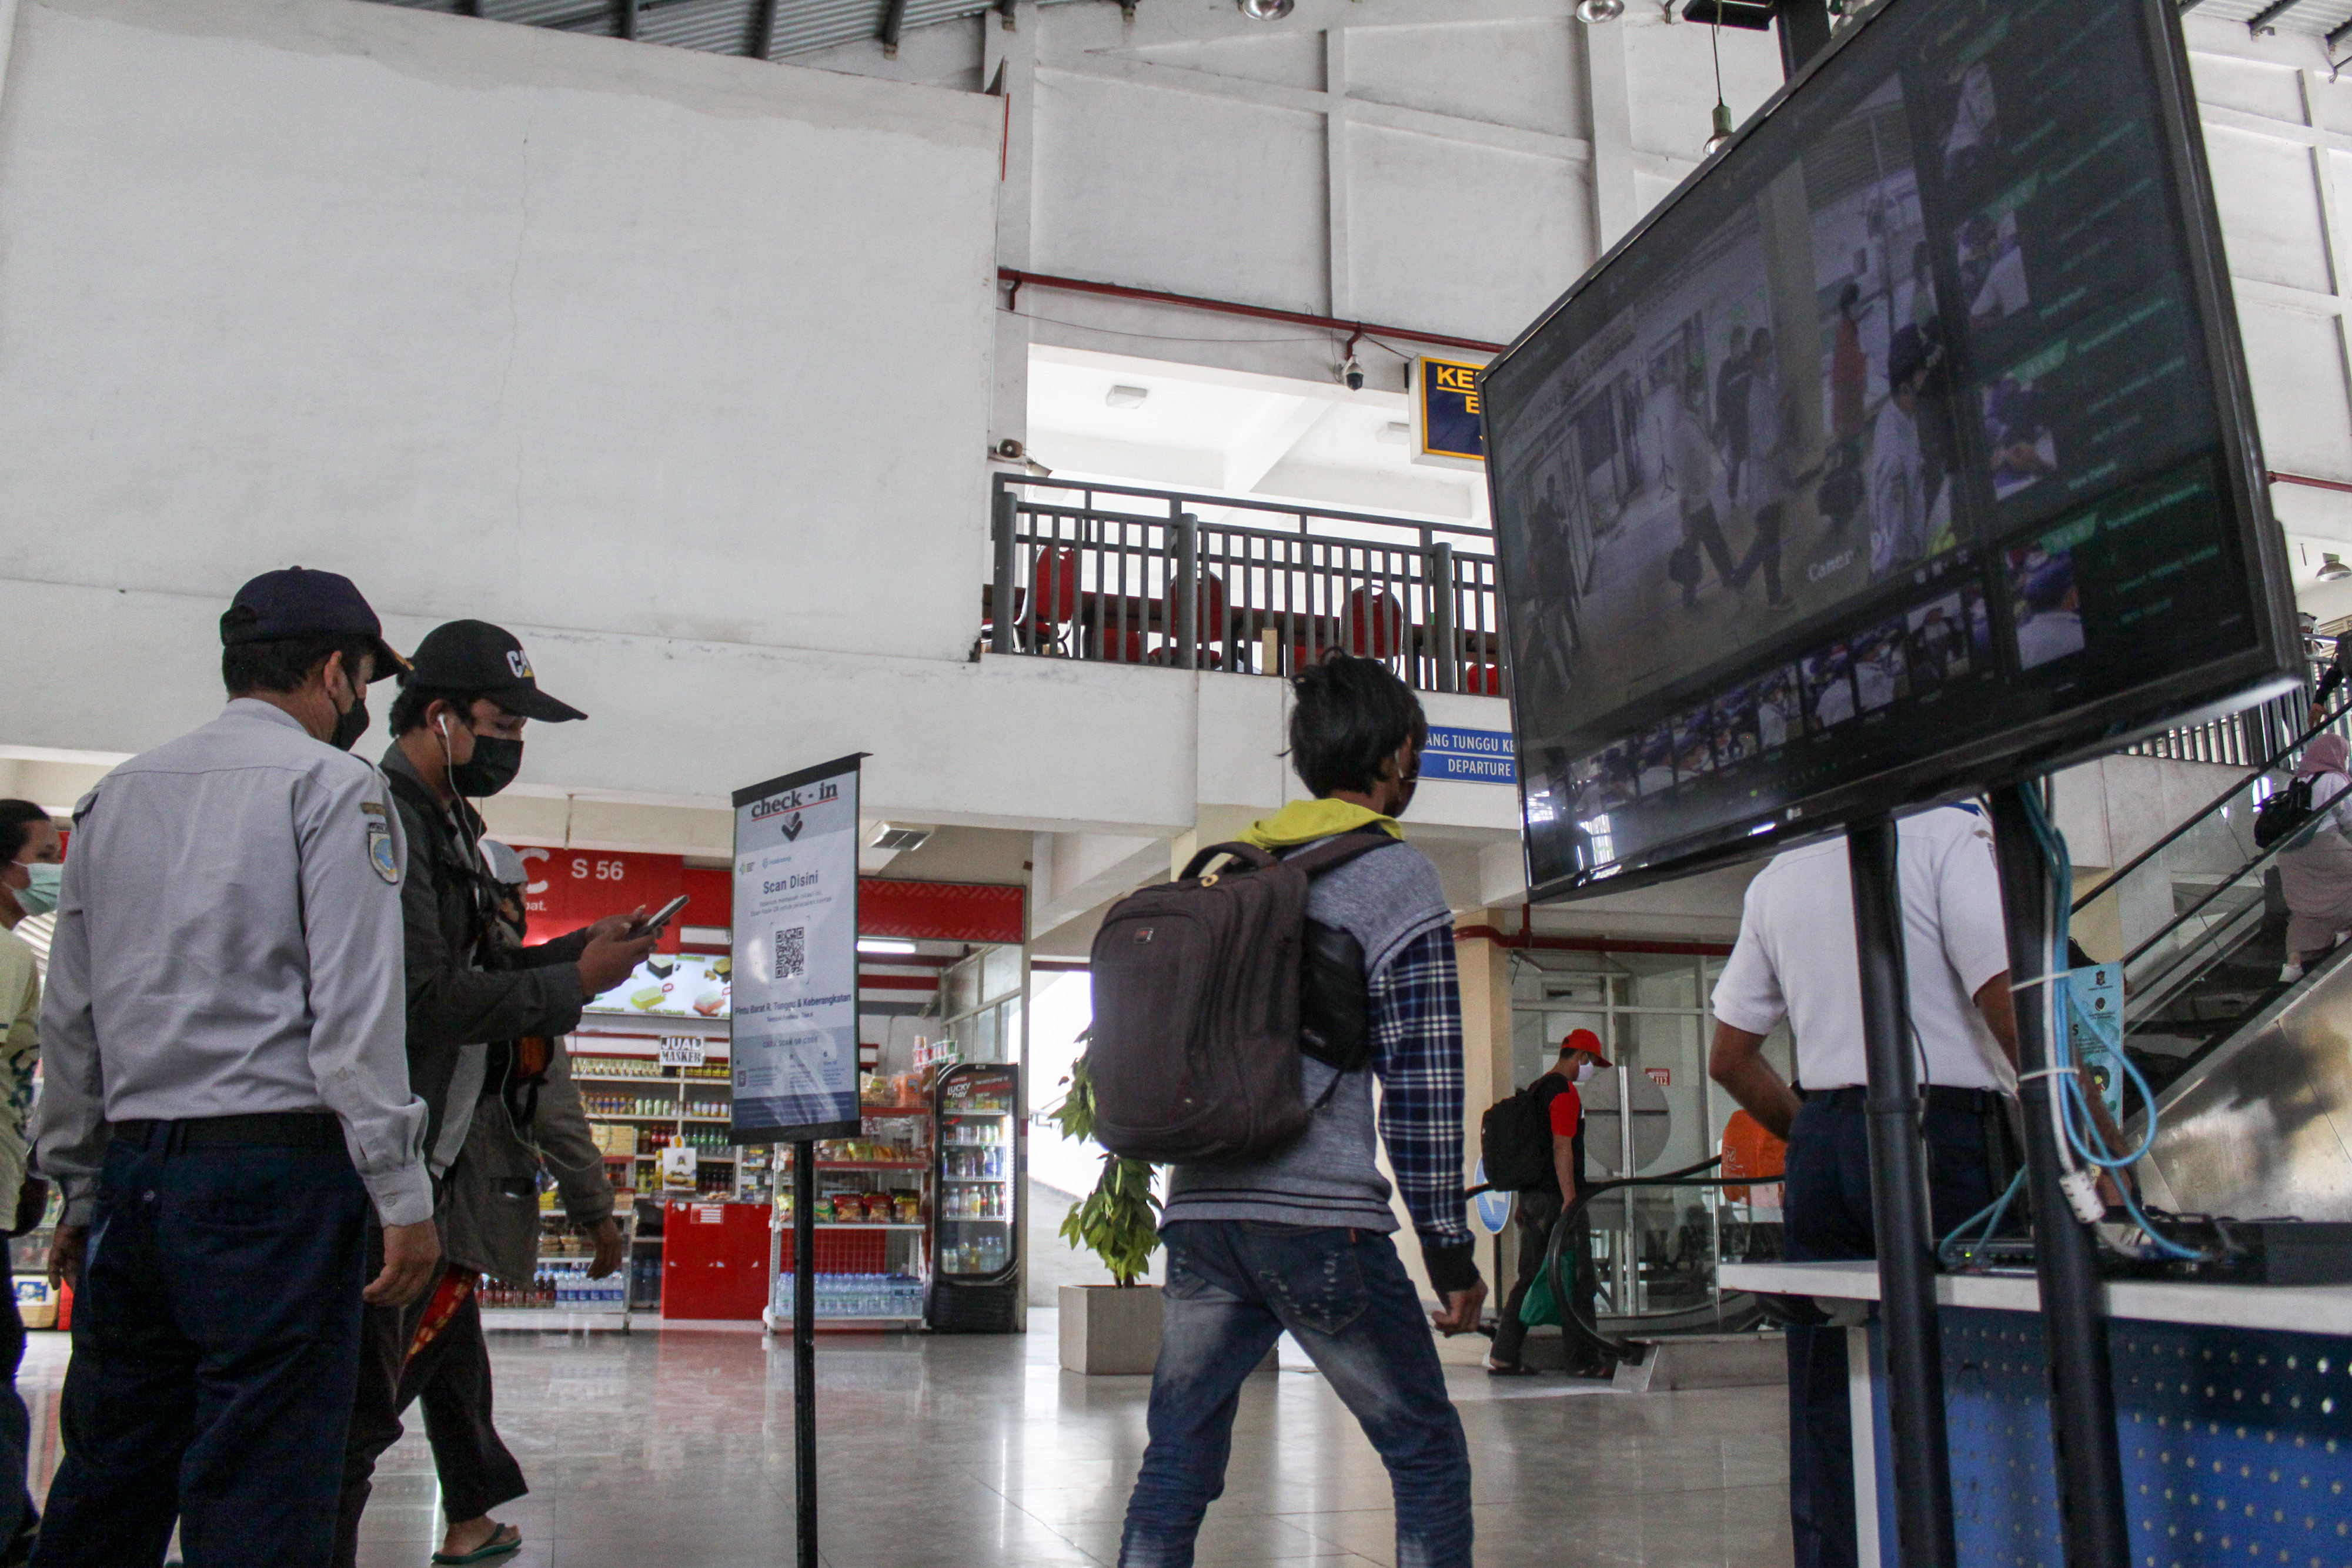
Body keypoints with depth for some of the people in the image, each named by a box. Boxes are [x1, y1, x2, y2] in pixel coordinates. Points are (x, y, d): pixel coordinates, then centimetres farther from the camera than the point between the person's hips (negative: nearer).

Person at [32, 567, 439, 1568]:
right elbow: (355, 1008, -12)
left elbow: (69, 1017, 17)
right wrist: (403, 1197, -11)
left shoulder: (116, 795, 16)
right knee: (259, 1487, -2)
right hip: (275, 1164, -7)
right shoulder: (331, 785, -4)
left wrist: (81, 1190, 23)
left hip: (133, 1173, 7)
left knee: (107, 1474, 15)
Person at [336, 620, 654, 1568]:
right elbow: (427, 1001, -23)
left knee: (447, 1353, 17)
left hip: (430, 1155, 11)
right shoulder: (389, 820, -16)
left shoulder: (446, 824, 17)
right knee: (360, 1399, -5)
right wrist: (576, 981, -14)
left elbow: (478, 974, 19)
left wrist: (587, 949, 6)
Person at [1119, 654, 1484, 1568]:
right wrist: (1449, 1248, -3)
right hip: (1322, 1220, -6)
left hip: (1199, 1214, 6)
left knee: (1176, 1466, 10)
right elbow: (1423, 1080, -7)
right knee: (1427, 1458, 8)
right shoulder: (1396, 876, -2)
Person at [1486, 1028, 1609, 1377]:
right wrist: (1570, 1199, -21)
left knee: (1530, 1277, 9)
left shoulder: (1536, 1089, 19)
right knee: (1575, 1277, -2)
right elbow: (1562, 1149, -19)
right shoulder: (1565, 1092, -10)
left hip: (1531, 1194, 9)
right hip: (1555, 1197, -9)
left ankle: (1503, 1356, 7)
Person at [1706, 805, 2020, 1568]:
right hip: (1941, 1134, -5)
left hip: (1821, 1144, 6)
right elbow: (2010, 1001, -14)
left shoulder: (1775, 878, 14)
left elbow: (1730, 1058, 16)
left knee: (1827, 1416, 9)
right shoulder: (1946, 832, -4)